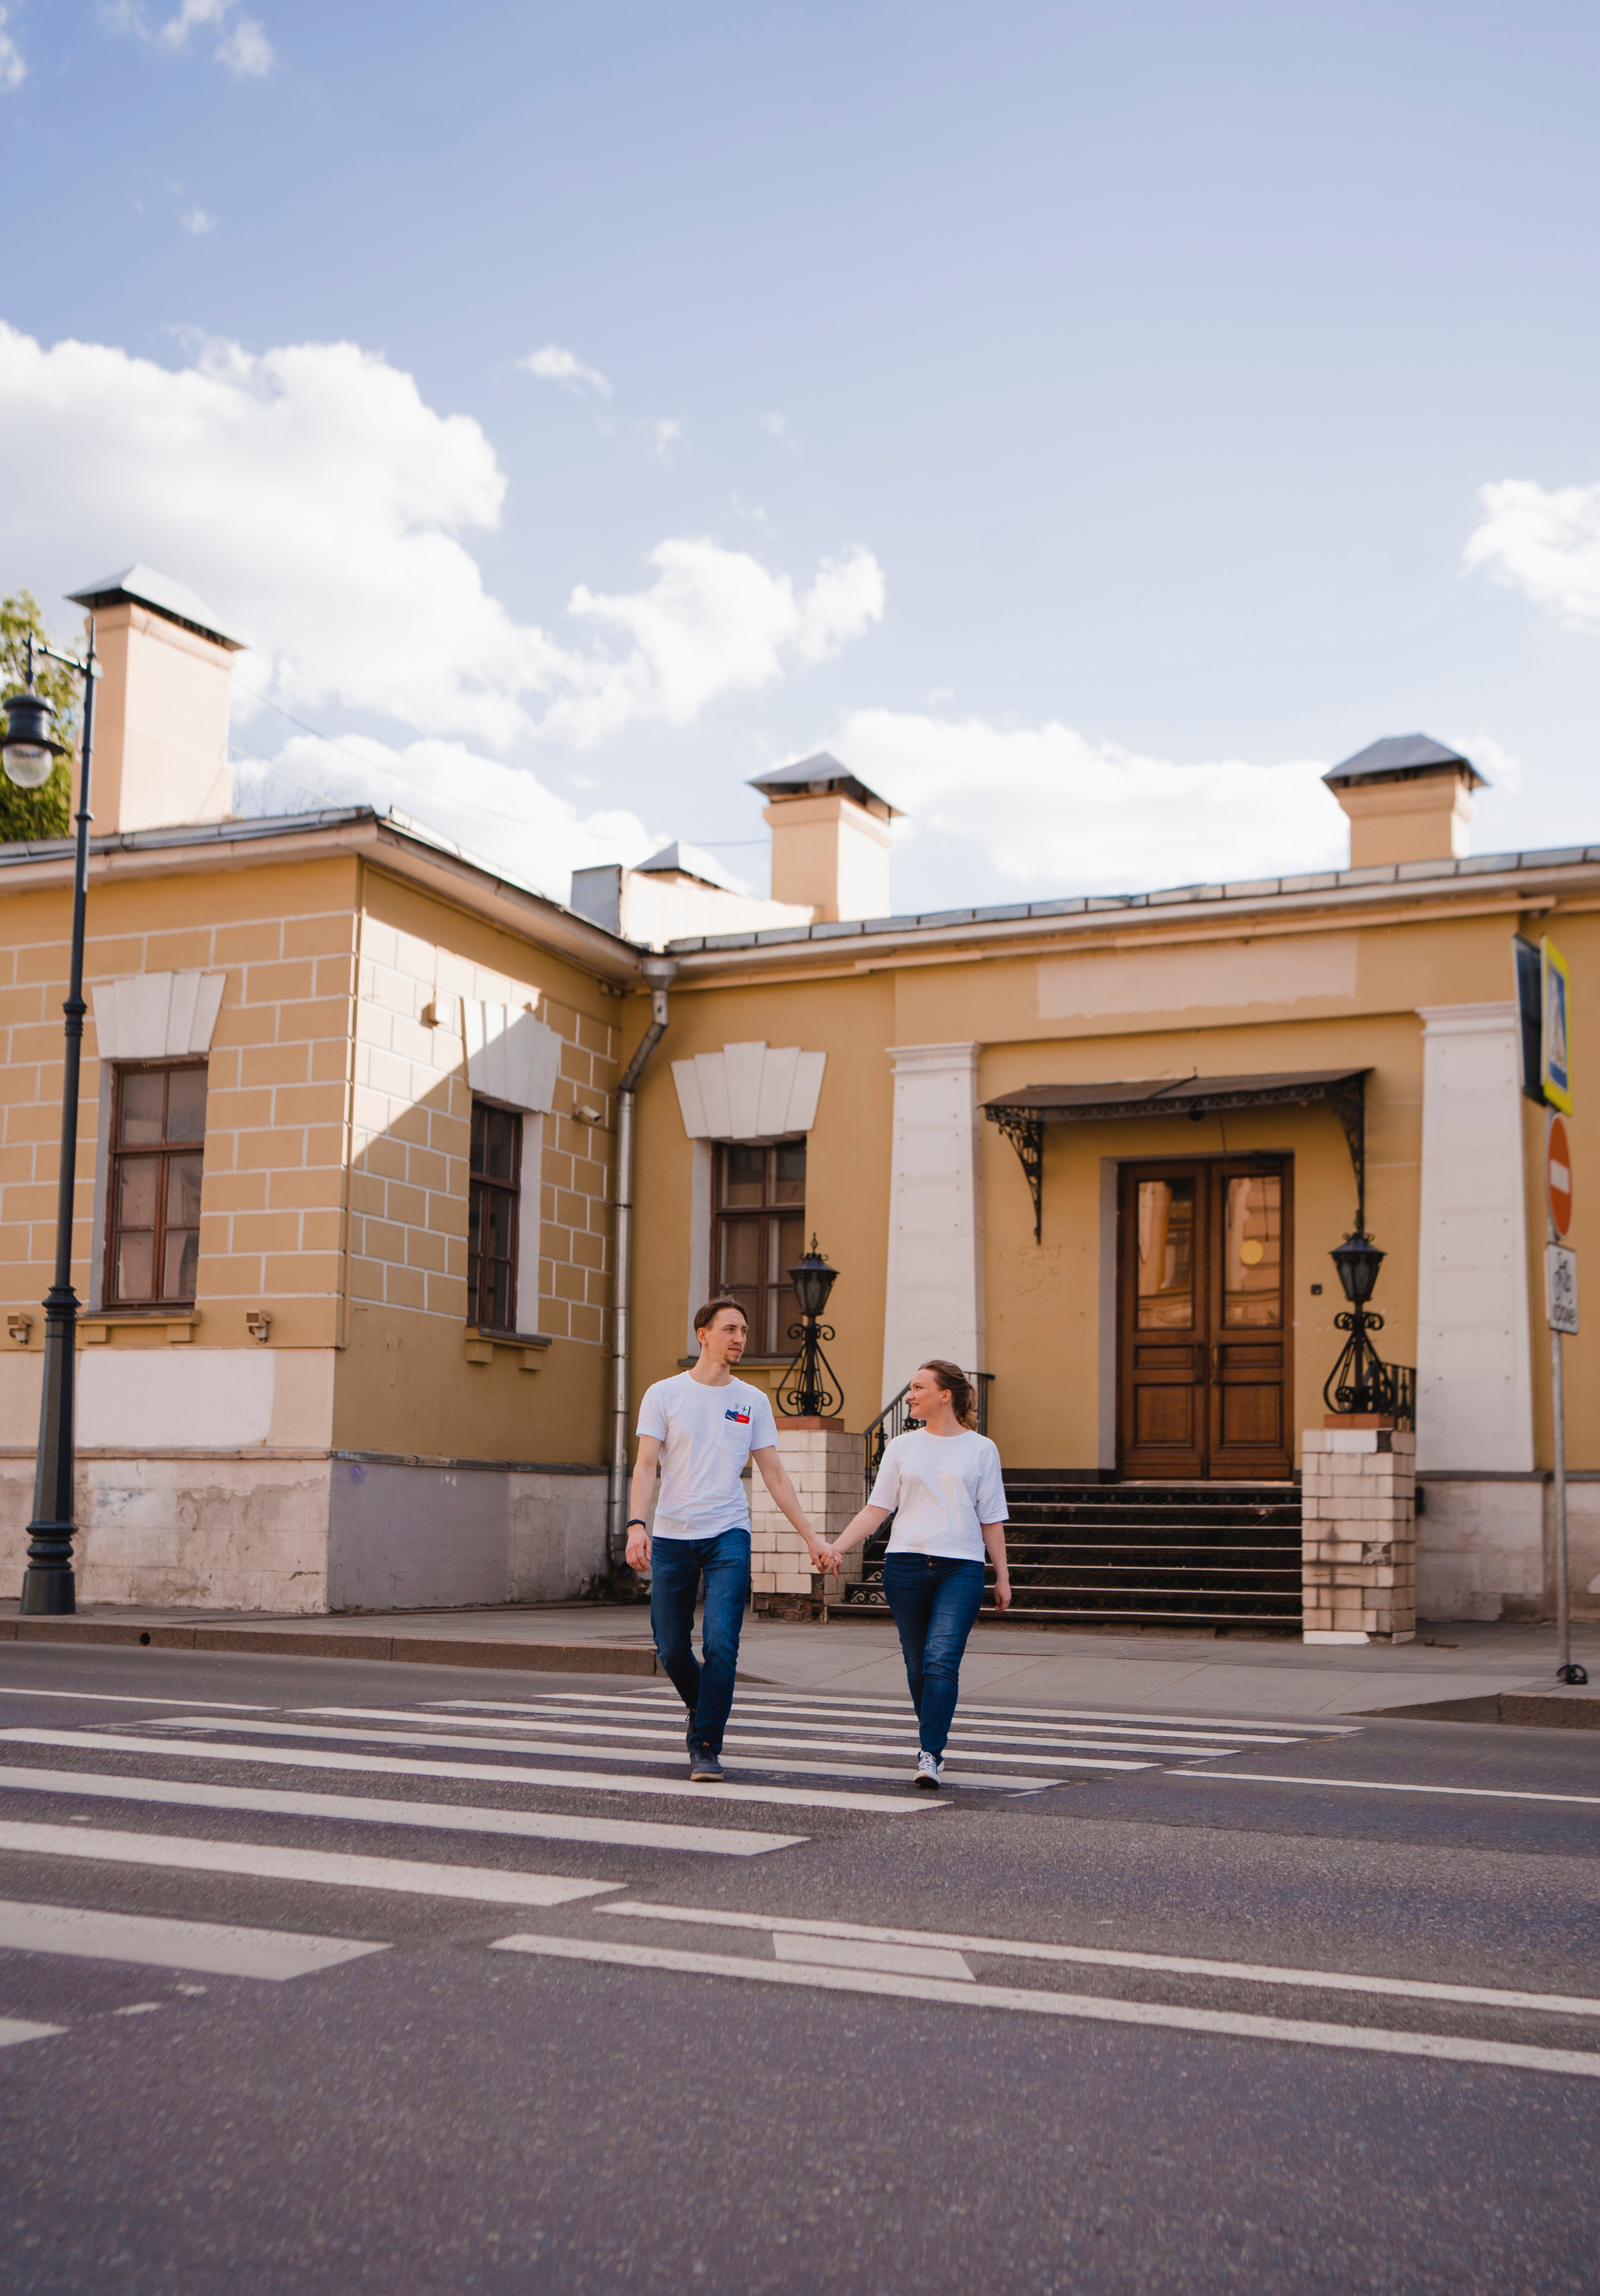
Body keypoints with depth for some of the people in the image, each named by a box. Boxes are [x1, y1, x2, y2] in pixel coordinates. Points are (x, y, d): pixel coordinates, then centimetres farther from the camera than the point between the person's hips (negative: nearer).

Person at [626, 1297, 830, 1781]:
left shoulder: (752, 1402, 7)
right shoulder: (663, 1395, 2)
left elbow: (775, 1474, 11)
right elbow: (646, 1465, -5)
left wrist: (810, 1537, 7)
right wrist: (637, 1525, -20)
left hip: (727, 1536, 0)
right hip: (671, 1536, 0)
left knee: (720, 1644, -13)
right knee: (671, 1648, 7)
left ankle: (706, 1748, -4)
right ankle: (701, 1709, 36)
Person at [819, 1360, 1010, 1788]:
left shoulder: (981, 1450, 7)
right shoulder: (901, 1447, 11)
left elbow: (991, 1520, 9)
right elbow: (877, 1509, 8)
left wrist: (1002, 1577, 7)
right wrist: (838, 1547, -5)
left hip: (961, 1567, -2)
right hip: (906, 1562, 3)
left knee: (942, 1660, -15)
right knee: (917, 1663, 7)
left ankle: (930, 1755, -16)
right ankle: (931, 1732, 28)